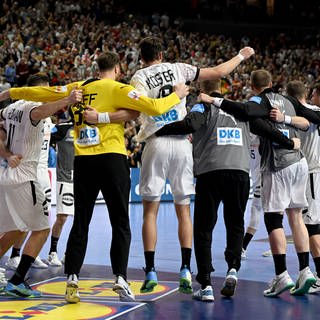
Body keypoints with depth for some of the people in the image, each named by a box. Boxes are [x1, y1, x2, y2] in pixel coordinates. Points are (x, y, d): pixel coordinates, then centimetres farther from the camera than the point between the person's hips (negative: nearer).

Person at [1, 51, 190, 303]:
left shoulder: (77, 88, 12)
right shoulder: (117, 89, -1)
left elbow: (41, 93, 19)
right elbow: (155, 108, -8)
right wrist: (177, 95, 10)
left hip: (83, 160, 4)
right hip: (111, 158, -4)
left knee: (80, 223, 9)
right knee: (120, 223, 2)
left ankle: (72, 279, 1)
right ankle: (120, 278, -7)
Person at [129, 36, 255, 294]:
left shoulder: (140, 77, 2)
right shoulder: (178, 69, 10)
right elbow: (219, 72, 14)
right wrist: (241, 56, 29)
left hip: (156, 144, -2)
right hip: (182, 142, 2)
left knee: (150, 210, 5)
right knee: (183, 210, 9)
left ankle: (150, 273, 2)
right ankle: (186, 271, 2)